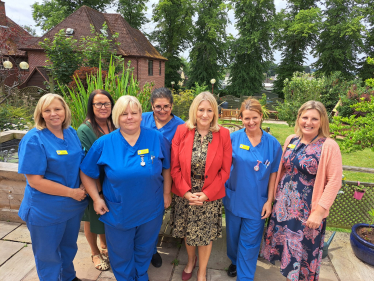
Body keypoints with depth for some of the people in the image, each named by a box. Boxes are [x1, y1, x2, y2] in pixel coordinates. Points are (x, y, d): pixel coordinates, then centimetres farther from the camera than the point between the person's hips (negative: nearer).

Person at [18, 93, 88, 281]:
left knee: (69, 247, 27)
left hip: (73, 206, 6)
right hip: (46, 211, -6)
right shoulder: (34, 140, -18)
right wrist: (71, 192, -20)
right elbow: (35, 181, -21)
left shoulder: (71, 132, -1)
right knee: (48, 254, 16)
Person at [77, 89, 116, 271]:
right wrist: (98, 191, -19)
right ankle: (95, 253, 41)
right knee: (93, 218, 16)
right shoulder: (84, 130, -18)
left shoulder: (114, 127, -2)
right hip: (93, 185, -4)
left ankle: (104, 246, 48)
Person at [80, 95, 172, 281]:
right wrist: (96, 199, -6)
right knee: (121, 254, 21)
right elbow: (86, 173, -1)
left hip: (151, 211, 1)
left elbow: (166, 168, 0)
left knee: (144, 250, 25)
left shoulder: (156, 138, -11)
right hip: (117, 213, 0)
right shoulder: (104, 143, -11)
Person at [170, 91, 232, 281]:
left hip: (210, 197, -1)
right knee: (187, 232, 19)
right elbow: (175, 167, -6)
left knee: (205, 235, 15)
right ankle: (191, 260, 51)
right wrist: (186, 192, -12)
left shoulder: (223, 134, -10)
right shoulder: (181, 131, -8)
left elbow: (225, 170, -7)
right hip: (184, 195, 1)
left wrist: (206, 194, -13)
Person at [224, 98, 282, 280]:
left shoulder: (272, 143, -7)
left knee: (249, 242, 10)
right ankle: (234, 261, 49)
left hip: (257, 202, -1)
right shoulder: (233, 138, -9)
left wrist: (269, 201, -3)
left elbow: (273, 174, -2)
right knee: (233, 235, 21)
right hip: (234, 198, 1)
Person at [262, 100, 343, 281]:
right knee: (286, 247, 20)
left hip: (308, 211, -5)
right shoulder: (291, 140, 2)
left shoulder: (329, 146, -13)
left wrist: (319, 212, -16)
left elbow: (334, 181, -13)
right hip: (283, 205, 5)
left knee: (303, 251, 12)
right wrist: (274, 196, 8)